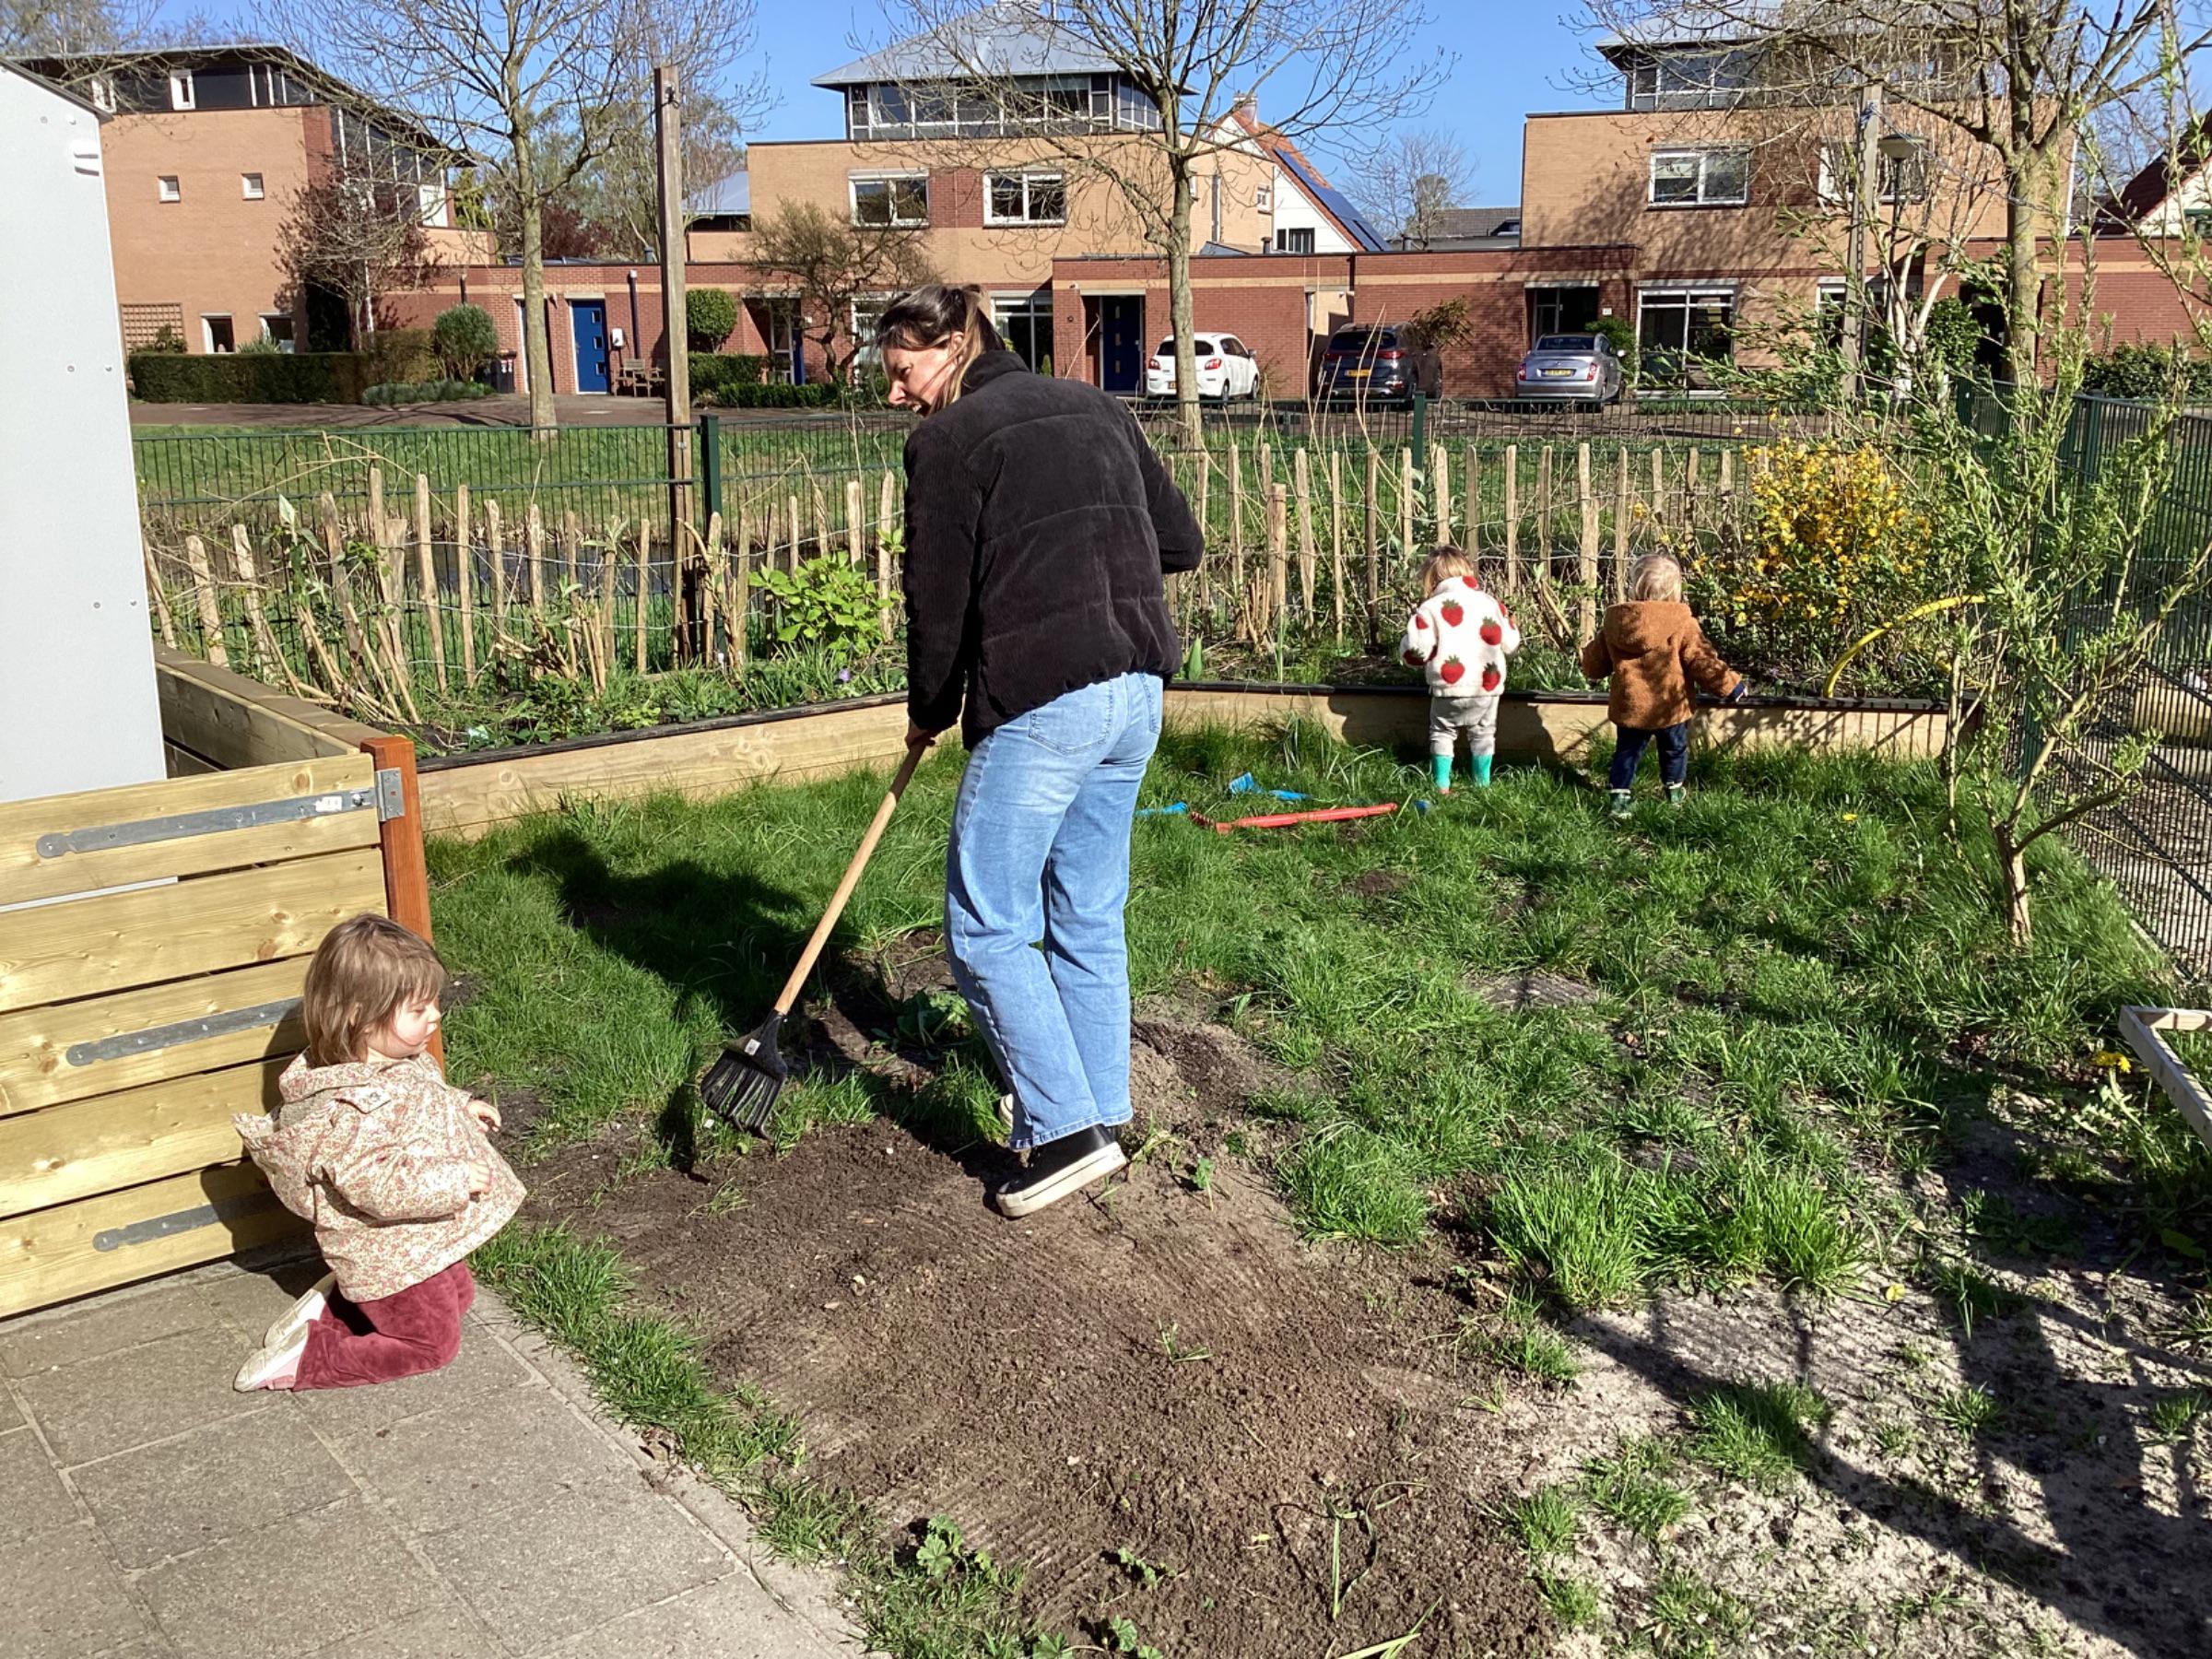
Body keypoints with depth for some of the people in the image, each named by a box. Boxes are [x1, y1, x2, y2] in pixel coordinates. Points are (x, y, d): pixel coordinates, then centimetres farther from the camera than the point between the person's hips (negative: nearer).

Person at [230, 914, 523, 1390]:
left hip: (422, 1239, 9)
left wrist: (460, 1106, 5)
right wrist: (454, 1180, -34)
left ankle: (335, 1303, 25)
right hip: (391, 1256, -9)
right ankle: (303, 1360, 11)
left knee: (457, 1296, 28)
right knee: (431, 1343, 7)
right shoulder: (352, 1104, -35)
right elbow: (375, 1185, -37)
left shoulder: (397, 1060, -5)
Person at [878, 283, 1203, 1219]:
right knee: (1089, 921, 16)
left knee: (985, 928, 2)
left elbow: (937, 601, -4)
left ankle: (1067, 1131, 2)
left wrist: (928, 713, 11)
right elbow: (1182, 542, 19)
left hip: (1041, 703, -8)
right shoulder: (1094, 409, 16)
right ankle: (1102, 1111, 24)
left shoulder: (948, 440, -4)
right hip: (1136, 692, 8)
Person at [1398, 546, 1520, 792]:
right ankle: (1483, 783, 25)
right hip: (1488, 686, 3)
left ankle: (1442, 785, 10)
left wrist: (1412, 628, 12)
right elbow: (1509, 644, 10)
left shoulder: (1430, 608, -5)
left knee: (1442, 731, 16)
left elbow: (1416, 651, -10)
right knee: (1483, 733, 20)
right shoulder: (1490, 602, 7)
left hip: (1450, 688, -3)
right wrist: (1513, 628, 33)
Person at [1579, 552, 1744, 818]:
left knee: (1626, 752, 15)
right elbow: (1703, 662, -14)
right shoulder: (1682, 624, -16)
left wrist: (1585, 656, 31)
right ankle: (1674, 793, 36)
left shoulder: (1614, 622, -4)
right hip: (1670, 708, -2)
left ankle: (1619, 799, 8)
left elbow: (1594, 664, 6)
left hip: (1629, 708, 2)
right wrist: (1731, 685, -1)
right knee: (1674, 749, 21)